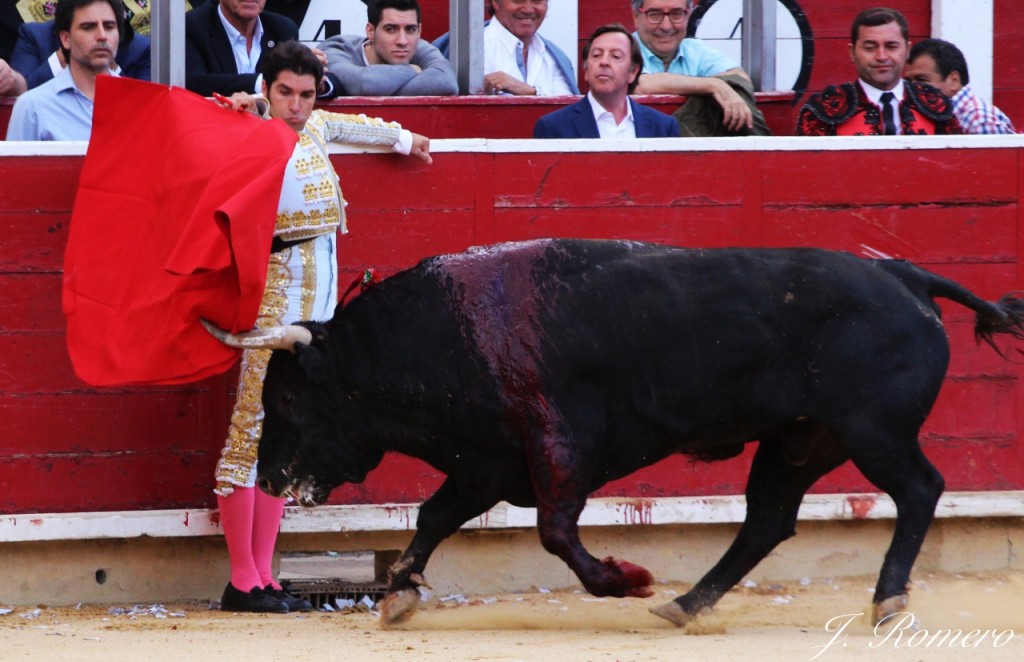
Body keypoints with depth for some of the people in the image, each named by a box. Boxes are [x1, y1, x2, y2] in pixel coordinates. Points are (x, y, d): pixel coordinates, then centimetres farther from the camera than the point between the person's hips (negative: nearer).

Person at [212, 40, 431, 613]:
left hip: (318, 301, 8)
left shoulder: (312, 129, 13)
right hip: (276, 293, -8)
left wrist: (402, 138, 51)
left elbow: (348, 126, 37)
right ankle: (243, 582, -6)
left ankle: (264, 576, 7)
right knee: (253, 427, -7)